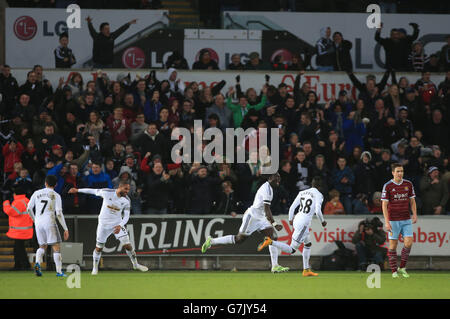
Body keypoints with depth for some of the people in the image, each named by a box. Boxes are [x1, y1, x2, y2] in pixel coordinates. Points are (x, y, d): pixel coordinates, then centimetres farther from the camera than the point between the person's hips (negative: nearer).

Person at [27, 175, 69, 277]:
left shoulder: (37, 193, 10)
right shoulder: (56, 195, 1)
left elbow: (29, 208, 10)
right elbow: (59, 213, -6)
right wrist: (65, 229, -3)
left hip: (38, 223, 3)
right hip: (49, 222, -3)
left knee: (42, 246, 17)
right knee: (56, 247, 2)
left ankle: (37, 263, -10)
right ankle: (59, 271, -4)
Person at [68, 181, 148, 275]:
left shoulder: (126, 200, -10)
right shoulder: (107, 192, -17)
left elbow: (126, 216, -6)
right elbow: (94, 191, -1)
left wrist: (120, 226, -24)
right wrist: (77, 190, 10)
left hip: (117, 224, 1)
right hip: (104, 224, -1)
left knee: (127, 245, -7)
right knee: (99, 247, 4)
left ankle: (135, 264, 12)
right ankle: (95, 267, 25)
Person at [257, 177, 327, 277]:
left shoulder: (302, 193, 14)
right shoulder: (318, 195, -5)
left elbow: (292, 207, 15)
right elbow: (318, 211, -16)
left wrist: (290, 219, 30)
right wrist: (322, 221, 2)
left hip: (296, 220, 8)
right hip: (303, 224, -8)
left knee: (308, 244, 24)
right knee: (292, 249, -6)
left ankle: (306, 270, 24)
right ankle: (270, 242, -21)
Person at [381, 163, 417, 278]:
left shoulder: (408, 184, 6)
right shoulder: (387, 186, -5)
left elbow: (412, 201, 15)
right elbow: (384, 204, -6)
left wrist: (415, 214, 2)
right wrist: (386, 221, -13)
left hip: (406, 220, 3)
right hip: (393, 220, -3)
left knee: (409, 243, -7)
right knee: (393, 245, -1)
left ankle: (402, 268, 9)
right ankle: (394, 271, 8)